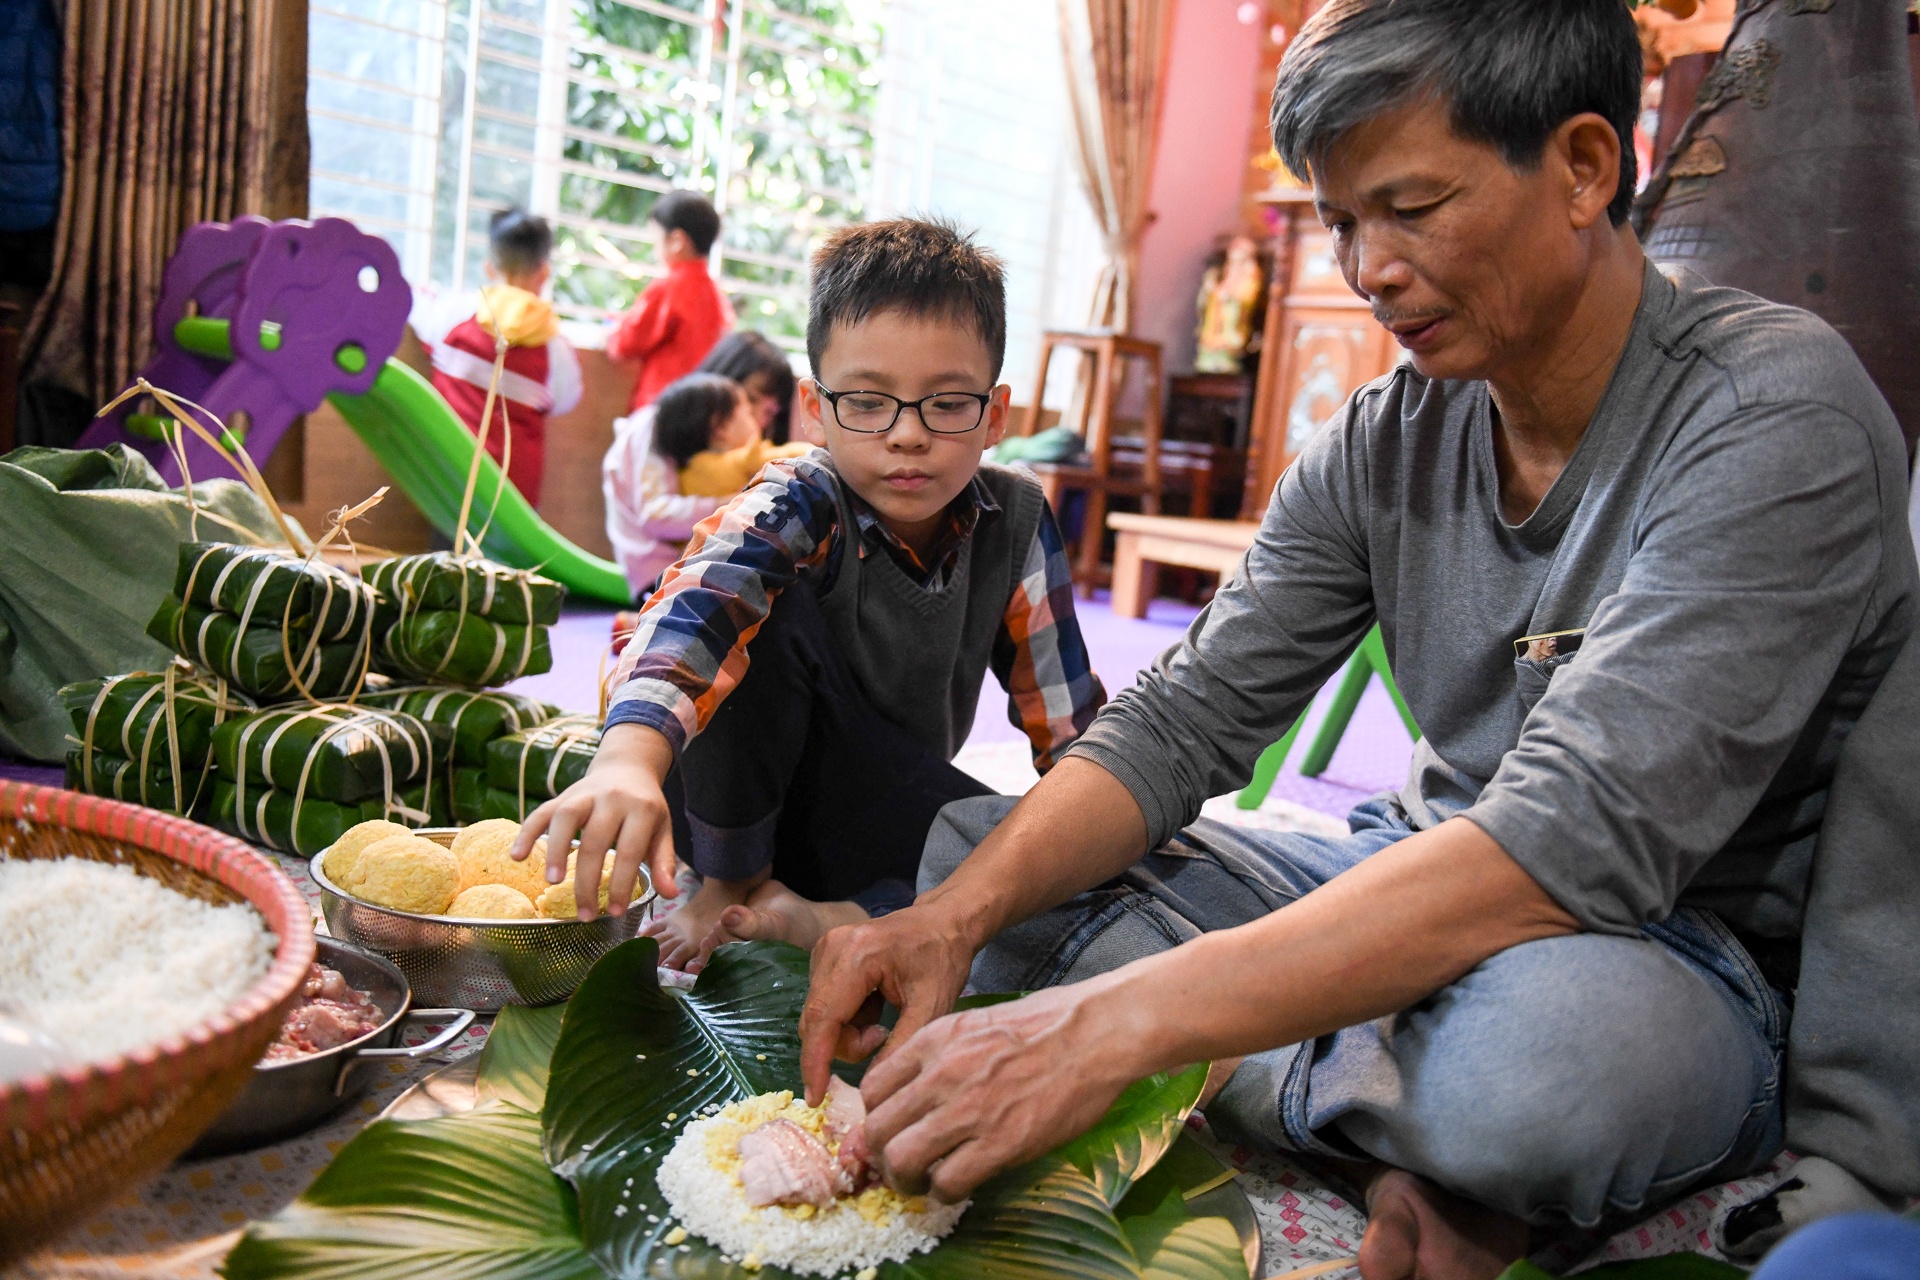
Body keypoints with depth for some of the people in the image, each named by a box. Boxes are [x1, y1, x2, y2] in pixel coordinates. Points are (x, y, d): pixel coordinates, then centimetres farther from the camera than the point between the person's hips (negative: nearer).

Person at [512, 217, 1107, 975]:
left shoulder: (1016, 522, -11)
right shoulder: (795, 508, -24)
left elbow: (1069, 714, -5)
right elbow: (694, 605, -46)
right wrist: (628, 759, -65)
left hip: (880, 818, 3)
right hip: (741, 797, -3)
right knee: (774, 616, -33)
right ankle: (730, 884, -15)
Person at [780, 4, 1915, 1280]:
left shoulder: (1775, 411, -21)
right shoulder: (1383, 442, -1)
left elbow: (1576, 838, -32)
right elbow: (1183, 721, -4)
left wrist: (1121, 1018, -38)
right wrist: (959, 915, -23)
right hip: (1429, 892, 6)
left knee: (1550, 1037, -43)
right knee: (961, 847, -3)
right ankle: (1399, 1137, -10)